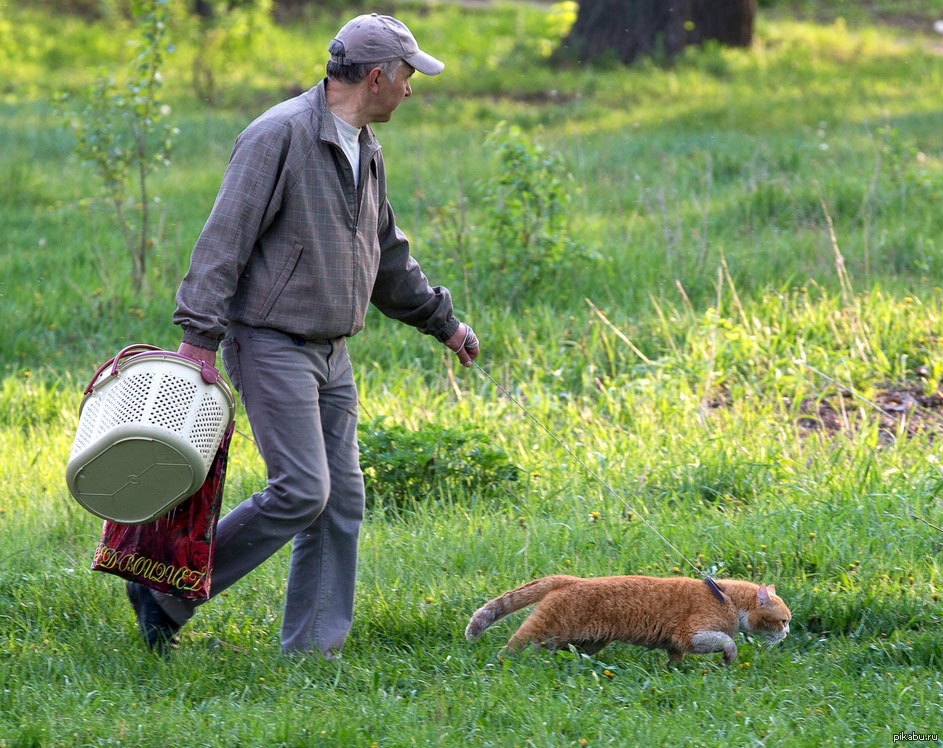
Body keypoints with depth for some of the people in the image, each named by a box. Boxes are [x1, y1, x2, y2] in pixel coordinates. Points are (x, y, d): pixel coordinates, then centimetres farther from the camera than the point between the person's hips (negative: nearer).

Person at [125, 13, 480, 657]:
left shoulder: (366, 151, 15)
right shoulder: (281, 135, -14)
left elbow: (387, 257, 28)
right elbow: (225, 237, -18)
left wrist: (441, 320, 32)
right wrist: (200, 335, -24)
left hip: (330, 354, 9)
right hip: (272, 344, -9)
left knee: (342, 500, 4)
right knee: (300, 492, -16)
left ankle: (313, 652, 10)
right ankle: (167, 590, -4)